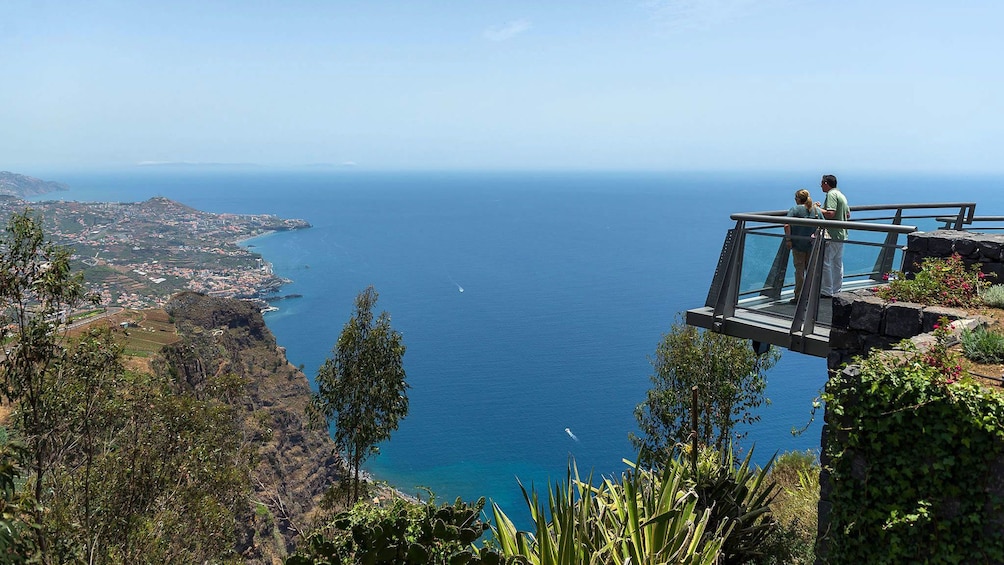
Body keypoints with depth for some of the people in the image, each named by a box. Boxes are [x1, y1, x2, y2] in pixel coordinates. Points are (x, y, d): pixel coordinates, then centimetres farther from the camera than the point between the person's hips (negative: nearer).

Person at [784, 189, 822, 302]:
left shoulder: (795, 209, -8)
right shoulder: (817, 210, 7)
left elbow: (787, 226, -18)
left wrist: (788, 240, -14)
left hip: (798, 243, -4)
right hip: (812, 245, 4)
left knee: (799, 270, 1)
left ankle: (799, 296, 4)